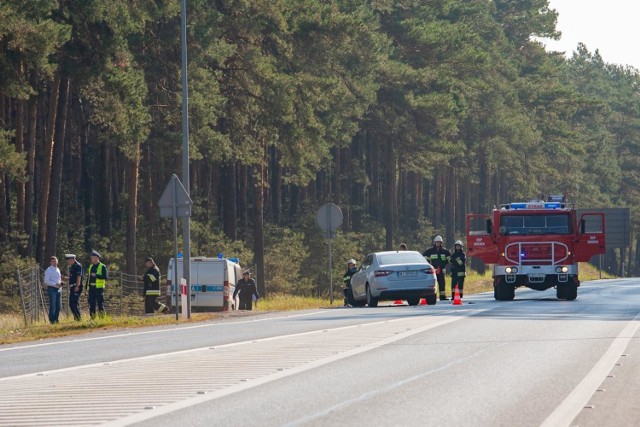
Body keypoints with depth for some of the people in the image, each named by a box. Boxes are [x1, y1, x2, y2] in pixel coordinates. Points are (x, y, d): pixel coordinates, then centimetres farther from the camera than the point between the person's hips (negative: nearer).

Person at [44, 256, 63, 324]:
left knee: (58, 306, 8)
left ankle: (56, 319, 17)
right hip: (52, 289, -7)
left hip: (58, 289, 7)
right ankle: (52, 320, -1)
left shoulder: (58, 270, 15)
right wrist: (55, 284, -18)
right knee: (52, 305, -6)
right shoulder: (48, 270, -7)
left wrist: (60, 283, 4)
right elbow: (46, 281, -12)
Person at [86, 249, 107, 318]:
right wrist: (86, 286, 14)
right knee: (91, 303, 5)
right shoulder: (91, 267, 16)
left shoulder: (102, 267, -3)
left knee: (100, 303, -5)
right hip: (91, 288, 6)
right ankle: (92, 317, 9)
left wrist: (96, 275, -20)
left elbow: (105, 277, -12)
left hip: (99, 288, -6)